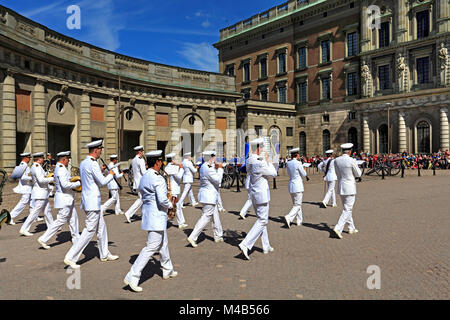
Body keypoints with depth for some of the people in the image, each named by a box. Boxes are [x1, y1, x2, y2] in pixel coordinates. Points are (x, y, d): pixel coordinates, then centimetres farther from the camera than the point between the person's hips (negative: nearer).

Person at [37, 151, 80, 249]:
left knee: (73, 218, 17)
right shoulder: (61, 169, -20)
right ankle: (43, 239, 4)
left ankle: (76, 238, 26)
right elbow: (65, 184, -28)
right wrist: (78, 183, -18)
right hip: (64, 198, -10)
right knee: (61, 220, -3)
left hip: (67, 198, 10)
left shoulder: (58, 168, 12)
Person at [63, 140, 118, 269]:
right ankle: (70, 257, 0)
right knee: (89, 231, -4)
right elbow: (102, 182, -18)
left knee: (101, 227, 17)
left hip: (88, 200, 10)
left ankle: (105, 254, 28)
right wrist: (111, 175, -1)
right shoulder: (93, 164, -19)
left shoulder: (83, 163, 11)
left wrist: (100, 171, 18)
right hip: (93, 202, -10)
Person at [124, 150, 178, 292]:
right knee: (151, 248, -5)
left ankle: (167, 270, 36)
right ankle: (132, 277, -4)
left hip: (148, 213, 10)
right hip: (157, 217, -10)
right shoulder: (158, 179, -19)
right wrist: (170, 205, -4)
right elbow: (162, 200, -25)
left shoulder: (143, 178, 9)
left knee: (163, 243, 22)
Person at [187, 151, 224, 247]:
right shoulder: (209, 169, -21)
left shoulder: (204, 167, 10)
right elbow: (218, 180, -17)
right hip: (209, 197, -10)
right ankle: (192, 237, -5)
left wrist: (216, 168, 10)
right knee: (206, 217, -6)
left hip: (209, 196, 10)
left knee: (215, 216, 18)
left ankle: (218, 236, 29)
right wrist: (220, 169, -6)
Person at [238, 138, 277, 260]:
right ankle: (245, 245, -10)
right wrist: (267, 160, 2)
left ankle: (266, 246, 27)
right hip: (262, 194, -9)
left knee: (262, 219, 18)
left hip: (253, 193, 9)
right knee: (262, 221, -2)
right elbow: (274, 174, -10)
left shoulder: (249, 162, 3)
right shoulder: (260, 163, -22)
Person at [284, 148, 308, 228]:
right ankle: (289, 217, -20)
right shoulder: (298, 163, -15)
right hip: (298, 186, -7)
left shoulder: (288, 163, 5)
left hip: (291, 185, 7)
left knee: (296, 204, 17)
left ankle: (299, 221, 22)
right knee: (297, 205, -2)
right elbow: (304, 175, -7)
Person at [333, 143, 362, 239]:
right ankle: (338, 228, -12)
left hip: (340, 187, 7)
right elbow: (358, 174, -4)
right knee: (347, 210, -1)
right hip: (350, 188, -6)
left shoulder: (336, 160, 1)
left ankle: (351, 228, 29)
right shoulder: (352, 161, -16)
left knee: (347, 208, 19)